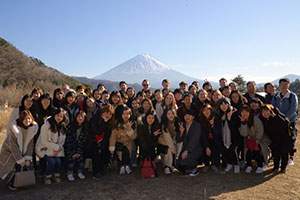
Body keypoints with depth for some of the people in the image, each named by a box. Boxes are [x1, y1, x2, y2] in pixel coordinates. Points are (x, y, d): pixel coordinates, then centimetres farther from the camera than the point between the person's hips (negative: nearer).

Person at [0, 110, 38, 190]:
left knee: (28, 166, -13)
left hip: (22, 152, 5)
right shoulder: (14, 129, -24)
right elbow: (13, 146, -21)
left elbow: (30, 144, -6)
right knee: (17, 166, -21)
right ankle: (11, 184, 3)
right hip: (10, 151, -4)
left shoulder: (33, 128, -10)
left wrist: (28, 159, -14)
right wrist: (21, 161, -20)